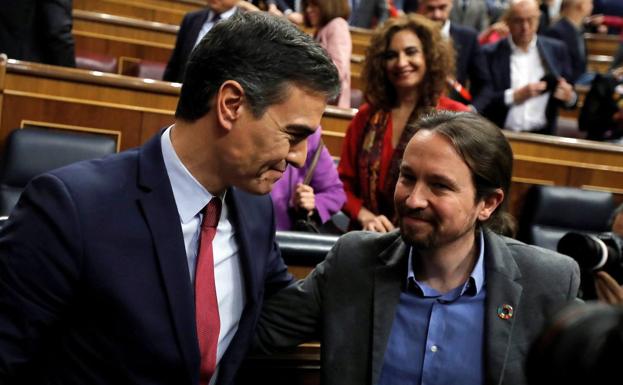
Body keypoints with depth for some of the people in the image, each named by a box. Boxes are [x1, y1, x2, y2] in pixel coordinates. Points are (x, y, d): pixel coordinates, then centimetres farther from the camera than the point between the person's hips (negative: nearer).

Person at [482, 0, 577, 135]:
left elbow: (570, 96, 13)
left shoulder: (556, 50, 8)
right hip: (502, 137, -2)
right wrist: (514, 96, -15)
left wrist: (569, 97, -8)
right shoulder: (490, 53, 1)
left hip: (542, 136, 2)